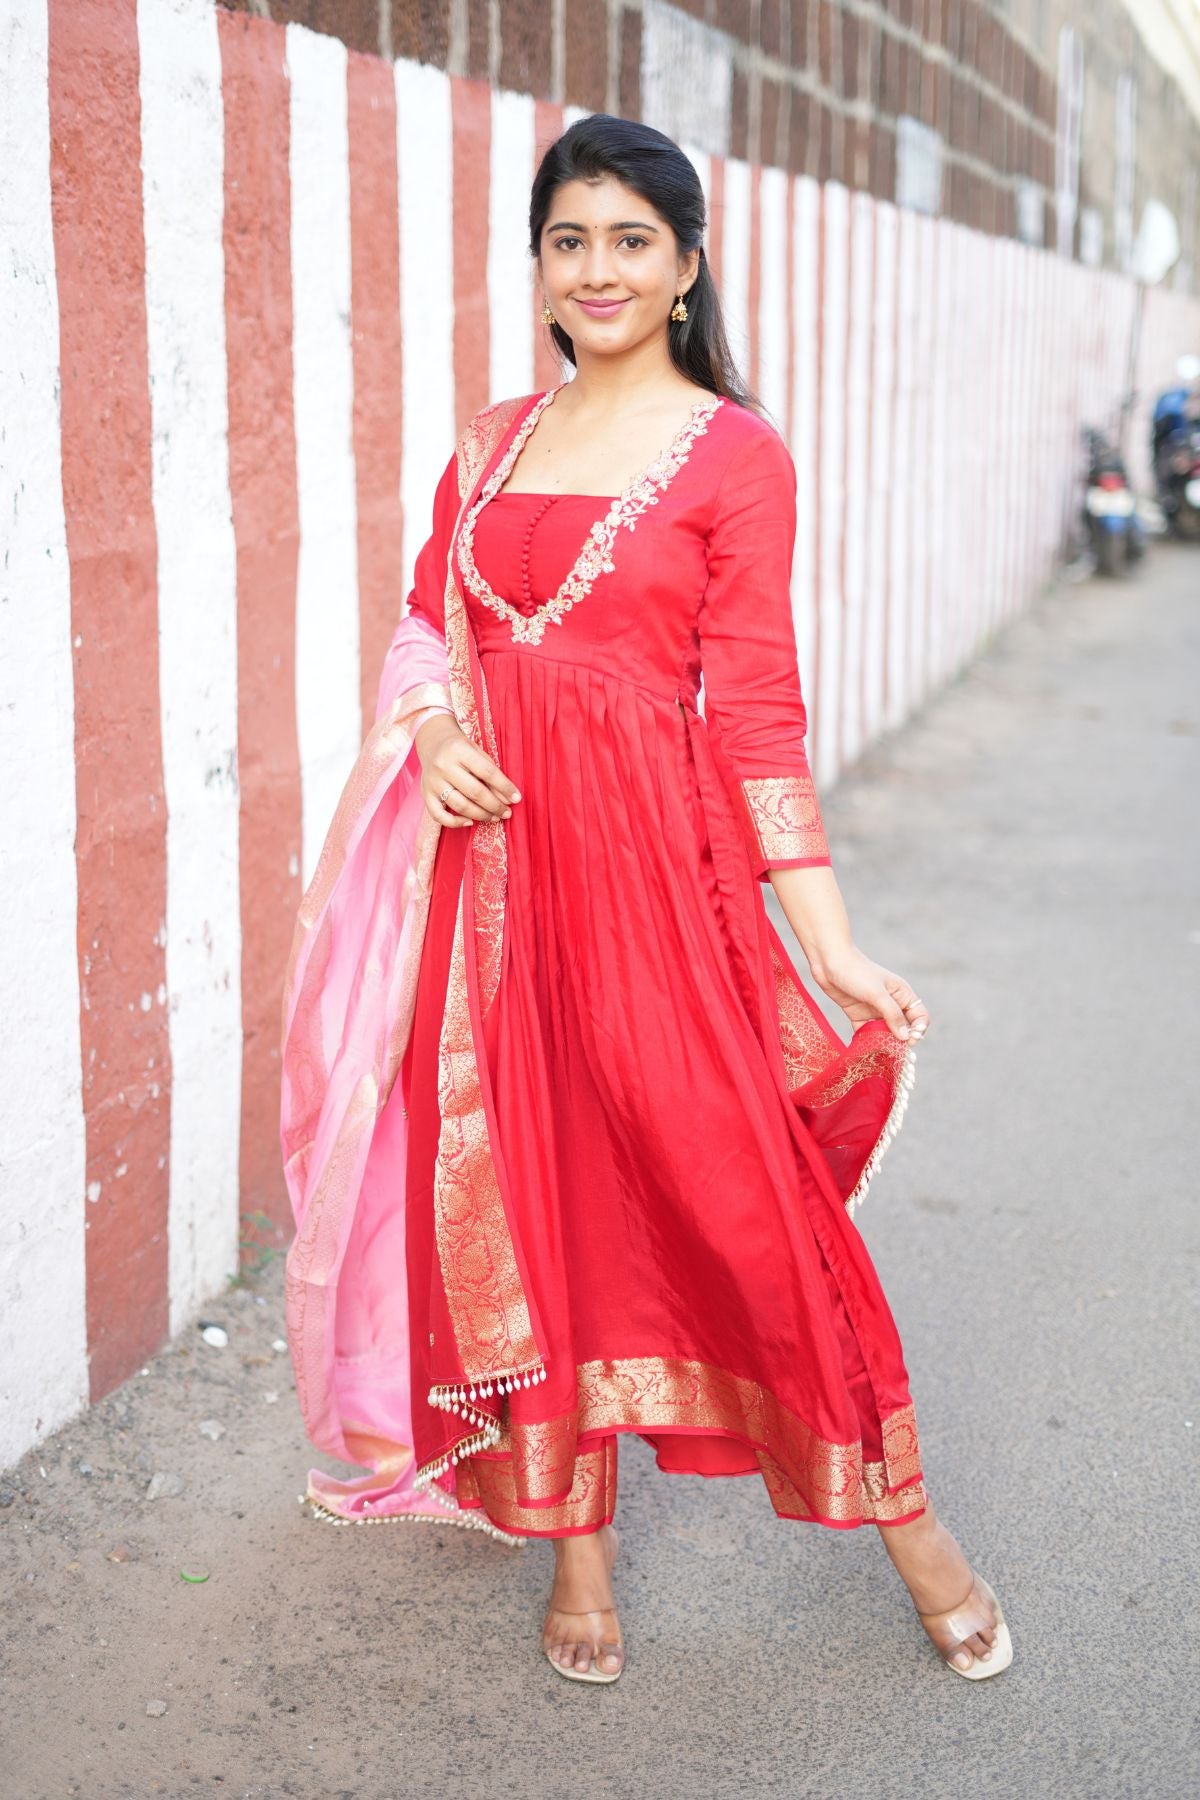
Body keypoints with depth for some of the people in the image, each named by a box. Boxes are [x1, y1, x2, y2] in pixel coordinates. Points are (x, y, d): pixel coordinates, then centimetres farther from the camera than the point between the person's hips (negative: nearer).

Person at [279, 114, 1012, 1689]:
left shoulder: (734, 452, -2)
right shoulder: (493, 442, 12)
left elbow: (757, 703, -5)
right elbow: (425, 622, 17)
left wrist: (832, 942, -11)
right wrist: (433, 722, -7)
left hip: (653, 850, -4)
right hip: (496, 849, 4)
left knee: (735, 1181, -4)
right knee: (534, 1191, 8)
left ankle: (905, 1518, 16)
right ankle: (576, 1542, 23)